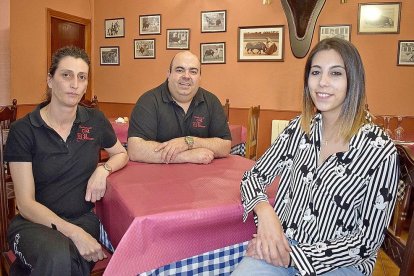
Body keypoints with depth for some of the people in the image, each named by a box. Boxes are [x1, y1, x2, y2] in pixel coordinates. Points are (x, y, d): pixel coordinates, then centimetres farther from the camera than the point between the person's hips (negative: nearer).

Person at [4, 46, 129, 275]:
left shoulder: (94, 120, 1)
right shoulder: (23, 130, -7)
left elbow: (121, 154, 19)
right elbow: (26, 203, -9)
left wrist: (104, 169, -4)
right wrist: (73, 232, -21)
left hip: (83, 218, 3)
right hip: (34, 222, -2)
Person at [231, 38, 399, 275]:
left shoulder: (380, 151, -14)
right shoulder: (299, 128, -2)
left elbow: (368, 240, -10)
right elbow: (254, 176, 2)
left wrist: (294, 256, -16)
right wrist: (264, 210, -19)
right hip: (282, 245, 3)